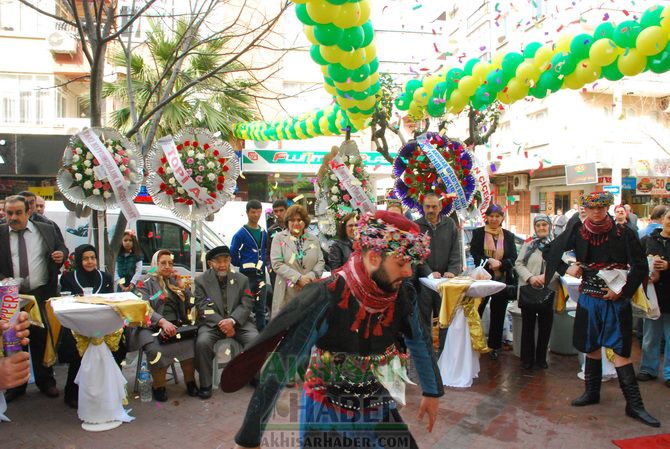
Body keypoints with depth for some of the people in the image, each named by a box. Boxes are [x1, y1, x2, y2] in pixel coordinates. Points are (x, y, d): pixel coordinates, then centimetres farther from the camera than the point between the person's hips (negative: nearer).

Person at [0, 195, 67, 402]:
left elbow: (62, 249, 14)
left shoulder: (47, 230, 3)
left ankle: (45, 381, 24)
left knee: (42, 339, 9)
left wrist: (61, 255, -8)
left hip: (42, 294, 0)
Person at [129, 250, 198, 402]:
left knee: (191, 343, -27)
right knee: (156, 349, -34)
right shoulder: (145, 284, 8)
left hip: (177, 325, 3)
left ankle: (190, 381, -11)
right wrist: (163, 322, -27)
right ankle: (158, 386, -12)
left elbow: (189, 306, 14)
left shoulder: (175, 282, 20)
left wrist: (181, 286, 3)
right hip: (152, 327, -3)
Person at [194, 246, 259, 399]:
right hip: (212, 322, -1)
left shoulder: (241, 279, 8)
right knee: (202, 342, -31)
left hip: (237, 321, 1)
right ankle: (205, 384, -13)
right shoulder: (201, 280, 3)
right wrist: (221, 323, -19)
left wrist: (232, 320, -18)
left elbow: (246, 305, 0)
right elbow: (203, 307, -5)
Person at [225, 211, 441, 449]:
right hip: (325, 411, -3)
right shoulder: (326, 298, -28)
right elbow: (280, 365, -27)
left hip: (378, 409, 4)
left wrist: (432, 392, 17)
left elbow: (420, 342, 6)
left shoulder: (403, 295, -14)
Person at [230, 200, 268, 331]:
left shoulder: (263, 233, 11)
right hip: (246, 275, -5)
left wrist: (264, 264, 9)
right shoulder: (241, 234, -6)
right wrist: (243, 264, 2)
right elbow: (232, 254, -5)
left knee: (260, 308, 9)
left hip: (261, 275, 5)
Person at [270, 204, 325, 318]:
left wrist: (310, 277, -10)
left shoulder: (314, 239, 13)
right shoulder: (279, 238, 3)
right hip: (287, 292, -2)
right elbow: (277, 264, -6)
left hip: (310, 291, 3)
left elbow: (321, 262, 9)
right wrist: (298, 278, -13)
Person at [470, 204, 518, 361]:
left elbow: (513, 258, 1)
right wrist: (489, 261, -23)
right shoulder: (478, 233, 1)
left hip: (502, 280, 2)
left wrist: (500, 263, -17)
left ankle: (495, 346, 23)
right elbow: (475, 254, -7)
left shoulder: (508, 235, 6)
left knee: (498, 314, 11)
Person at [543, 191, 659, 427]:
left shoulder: (623, 234, -7)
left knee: (621, 350, -3)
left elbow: (640, 267, -6)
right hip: (589, 299, 3)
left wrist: (622, 291, -12)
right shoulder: (577, 233, -1)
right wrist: (565, 268, -5)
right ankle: (591, 392, 29)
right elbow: (549, 251, 8)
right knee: (592, 347, 13)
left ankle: (634, 404, 4)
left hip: (617, 301, -2)